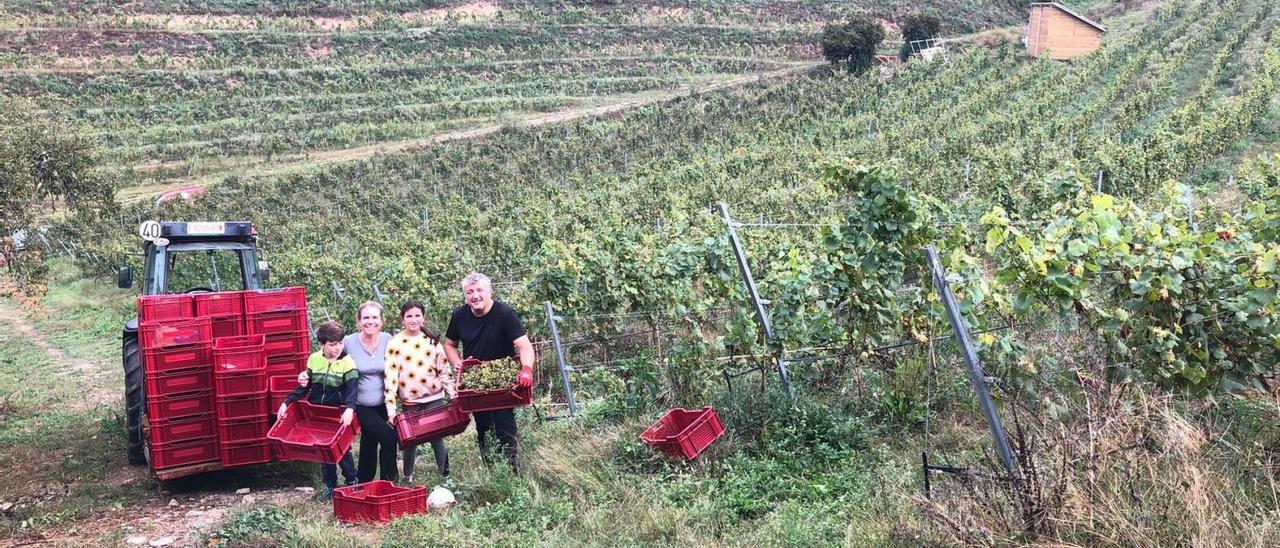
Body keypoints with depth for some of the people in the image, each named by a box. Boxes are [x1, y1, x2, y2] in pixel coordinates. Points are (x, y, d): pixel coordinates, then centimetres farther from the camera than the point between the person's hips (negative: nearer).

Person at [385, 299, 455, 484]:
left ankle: (446, 477, 13)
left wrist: (452, 392, 0)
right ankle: (408, 477, 27)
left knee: (437, 438, 0)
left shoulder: (432, 341, 3)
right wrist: (391, 408, -12)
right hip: (409, 401, 0)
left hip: (434, 398, 1)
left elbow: (444, 370, 8)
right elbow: (390, 376, -8)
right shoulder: (395, 343, -4)